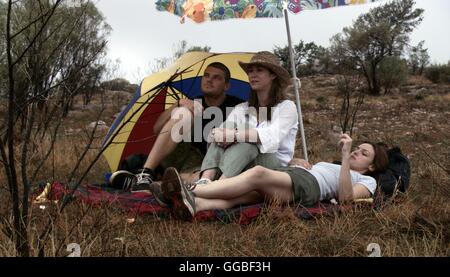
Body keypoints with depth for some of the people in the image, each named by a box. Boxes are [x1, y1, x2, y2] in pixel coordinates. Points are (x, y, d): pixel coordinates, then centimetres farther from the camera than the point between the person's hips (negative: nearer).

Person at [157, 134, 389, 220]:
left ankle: (190, 191, -42)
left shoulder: (367, 181, 18)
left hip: (307, 186, -7)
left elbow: (345, 197, -6)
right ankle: (192, 205, -50)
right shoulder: (331, 165, 42)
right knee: (248, 193, -26)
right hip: (289, 176, 7)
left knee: (258, 173, -33)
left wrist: (345, 157, -10)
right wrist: (296, 162, 13)